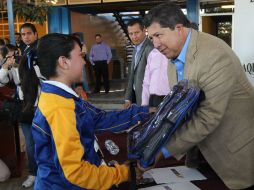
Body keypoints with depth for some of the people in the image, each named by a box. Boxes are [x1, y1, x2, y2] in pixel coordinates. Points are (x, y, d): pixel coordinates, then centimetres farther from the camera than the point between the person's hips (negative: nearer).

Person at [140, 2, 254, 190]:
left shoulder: (214, 55, -28)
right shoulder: (173, 54, 0)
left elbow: (208, 118, -30)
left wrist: (163, 150, -25)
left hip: (235, 149, -7)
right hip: (202, 148, 7)